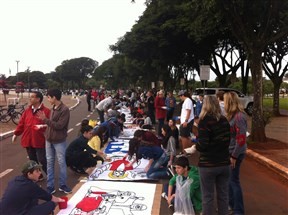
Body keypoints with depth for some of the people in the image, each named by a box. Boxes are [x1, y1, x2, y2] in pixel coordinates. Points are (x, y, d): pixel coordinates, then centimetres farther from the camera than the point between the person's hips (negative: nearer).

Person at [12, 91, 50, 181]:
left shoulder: (46, 111, -9)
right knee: (32, 160, 14)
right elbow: (21, 123, 13)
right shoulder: (27, 111, 9)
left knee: (42, 160, -1)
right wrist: (16, 134, 14)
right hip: (28, 140, 6)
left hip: (40, 141, -6)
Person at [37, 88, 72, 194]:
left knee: (61, 162, 5)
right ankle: (50, 186, 18)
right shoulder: (53, 108, 7)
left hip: (59, 141, -7)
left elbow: (59, 125, -21)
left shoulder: (64, 110, -16)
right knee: (49, 162, 10)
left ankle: (62, 184, 19)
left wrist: (45, 119, -20)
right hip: (49, 140, 7)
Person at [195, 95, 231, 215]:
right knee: (223, 196, 16)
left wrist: (196, 146, 1)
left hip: (208, 164, -5)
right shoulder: (224, 120, 4)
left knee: (208, 197, 8)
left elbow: (203, 144, -19)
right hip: (224, 163, 5)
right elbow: (227, 140, 10)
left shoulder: (205, 121, -14)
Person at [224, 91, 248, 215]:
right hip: (229, 151, 8)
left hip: (235, 153, -8)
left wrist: (234, 156, -19)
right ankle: (231, 204, 36)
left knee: (234, 180, 3)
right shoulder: (232, 115, 6)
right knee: (228, 179, 18)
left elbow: (241, 139, -23)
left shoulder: (239, 116, -21)